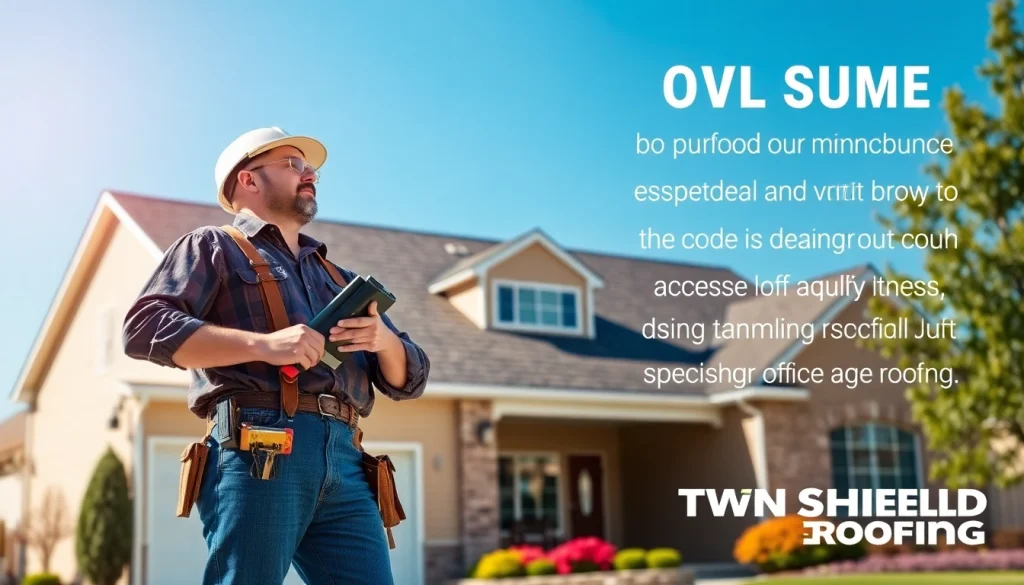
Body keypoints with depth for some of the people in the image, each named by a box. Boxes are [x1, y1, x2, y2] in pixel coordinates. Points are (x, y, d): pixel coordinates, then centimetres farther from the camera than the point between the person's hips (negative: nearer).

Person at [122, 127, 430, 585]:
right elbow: (143, 328, -3)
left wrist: (384, 340, 1)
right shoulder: (214, 247, 14)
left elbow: (408, 381, 26)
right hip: (257, 451, -5)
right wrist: (262, 345, -15)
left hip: (344, 461, 5)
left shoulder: (340, 280, 31)